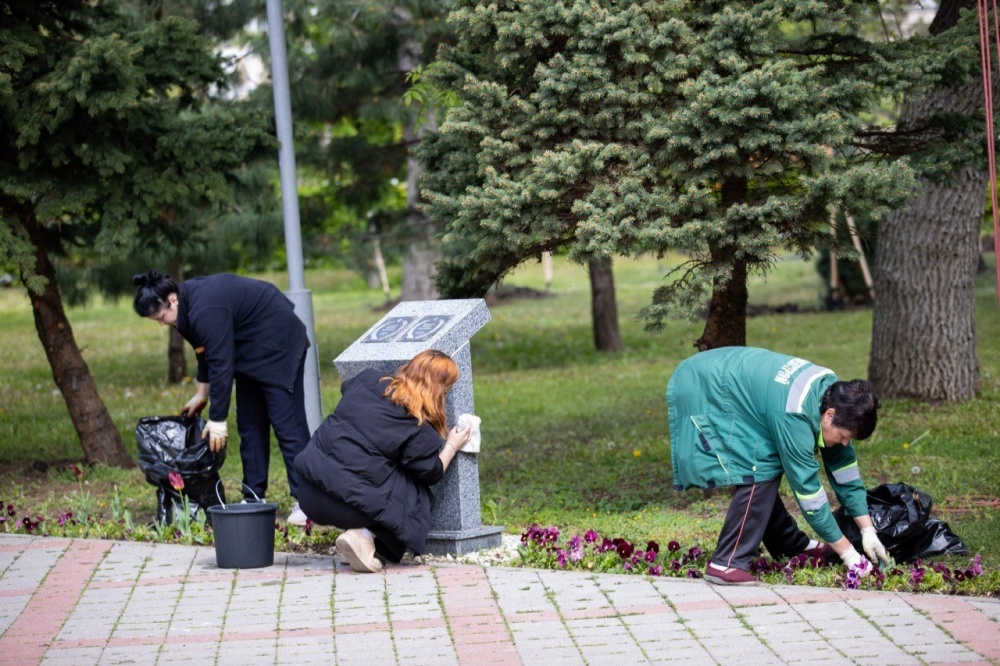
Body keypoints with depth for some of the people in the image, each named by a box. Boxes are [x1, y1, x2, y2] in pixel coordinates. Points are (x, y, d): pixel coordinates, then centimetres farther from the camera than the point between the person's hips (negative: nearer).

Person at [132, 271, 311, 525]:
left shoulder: (206, 312, -31)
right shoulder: (190, 298, 0)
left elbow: (221, 364, -28)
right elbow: (207, 352, 16)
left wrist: (217, 420, -23)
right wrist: (202, 394, 23)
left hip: (277, 346, -11)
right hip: (252, 351, 11)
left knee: (287, 423, -12)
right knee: (249, 425, 10)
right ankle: (253, 499, 13)